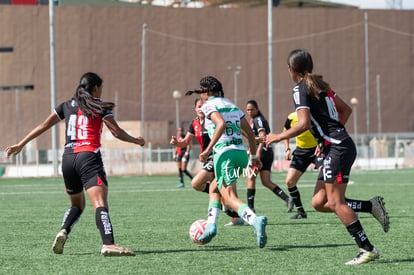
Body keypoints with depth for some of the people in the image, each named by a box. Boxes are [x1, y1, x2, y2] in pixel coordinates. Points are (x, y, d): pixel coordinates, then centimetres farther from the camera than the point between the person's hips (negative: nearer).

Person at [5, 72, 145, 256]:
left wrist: (20, 144, 24)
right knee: (100, 204, -17)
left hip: (68, 158, 5)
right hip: (89, 158, -5)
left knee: (77, 205, 24)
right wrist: (136, 141, 19)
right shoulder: (100, 107, 5)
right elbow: (116, 132, 2)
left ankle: (63, 231, -2)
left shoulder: (67, 106, 18)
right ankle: (108, 244, -36)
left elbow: (43, 126, 18)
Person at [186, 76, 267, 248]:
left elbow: (221, 124, -20)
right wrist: (253, 156, 29)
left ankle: (256, 221, -40)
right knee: (214, 188, 26)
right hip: (241, 153, 8)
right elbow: (250, 132, 19)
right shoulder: (232, 106, 20)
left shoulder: (209, 105, 0)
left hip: (224, 153, -8)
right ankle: (211, 226, 16)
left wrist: (208, 150, -21)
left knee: (230, 198, -15)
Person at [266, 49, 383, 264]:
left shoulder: (300, 89, -8)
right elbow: (346, 109, 24)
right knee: (318, 202, 8)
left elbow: (304, 124, -19)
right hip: (336, 147, 9)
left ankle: (368, 249, -11)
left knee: (335, 202, -10)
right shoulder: (320, 85, 18)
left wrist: (279, 137, -7)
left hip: (338, 148, -9)